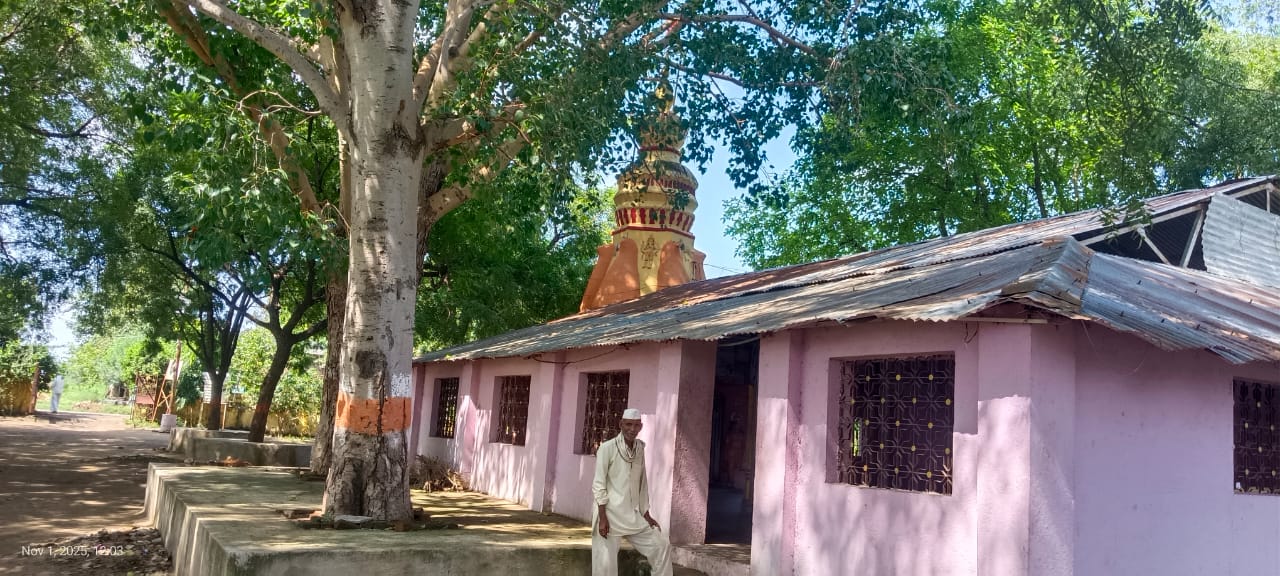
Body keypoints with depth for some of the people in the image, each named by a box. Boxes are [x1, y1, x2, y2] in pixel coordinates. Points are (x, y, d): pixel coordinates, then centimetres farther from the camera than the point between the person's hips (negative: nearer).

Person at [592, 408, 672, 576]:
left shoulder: (640, 448, 7)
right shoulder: (607, 448, -10)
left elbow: (642, 483, 13)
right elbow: (598, 484, -11)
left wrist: (646, 513, 11)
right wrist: (602, 518, -16)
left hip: (633, 515, 6)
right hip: (610, 513, -6)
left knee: (662, 544, 2)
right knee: (606, 562, -3)